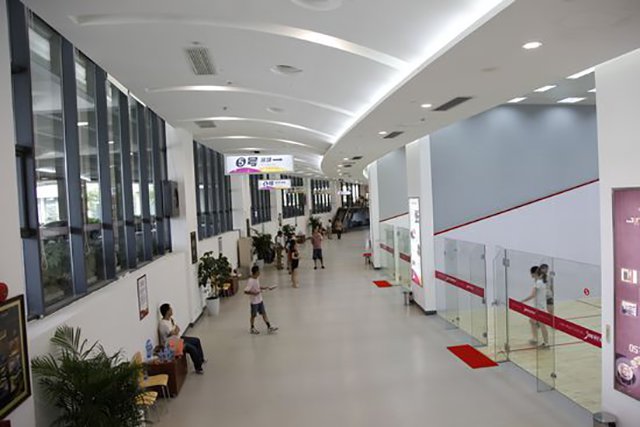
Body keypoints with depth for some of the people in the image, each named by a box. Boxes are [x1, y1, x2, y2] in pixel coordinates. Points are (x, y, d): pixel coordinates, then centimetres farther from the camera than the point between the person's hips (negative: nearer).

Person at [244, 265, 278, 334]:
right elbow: (246, 291, -27)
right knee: (253, 315, 11)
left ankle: (269, 327, 19)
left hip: (260, 300, 8)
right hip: (254, 302, -8)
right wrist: (254, 293, -37)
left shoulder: (257, 278, 1)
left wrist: (267, 288, 11)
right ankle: (252, 329, 30)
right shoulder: (250, 281, -26)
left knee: (264, 313, 12)